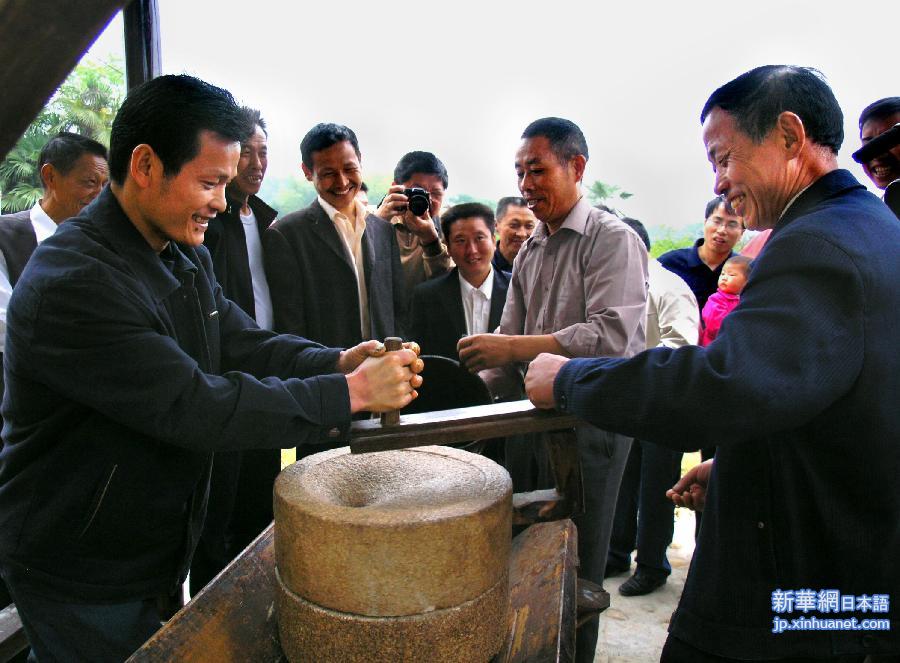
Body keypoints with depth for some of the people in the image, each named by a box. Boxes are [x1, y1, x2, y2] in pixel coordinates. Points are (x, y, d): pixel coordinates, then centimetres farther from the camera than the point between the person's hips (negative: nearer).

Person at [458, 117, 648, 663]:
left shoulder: (613, 240, -10)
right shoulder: (529, 253, 13)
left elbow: (612, 337, -24)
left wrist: (512, 347, -26)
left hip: (590, 421, -7)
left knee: (574, 572, 6)